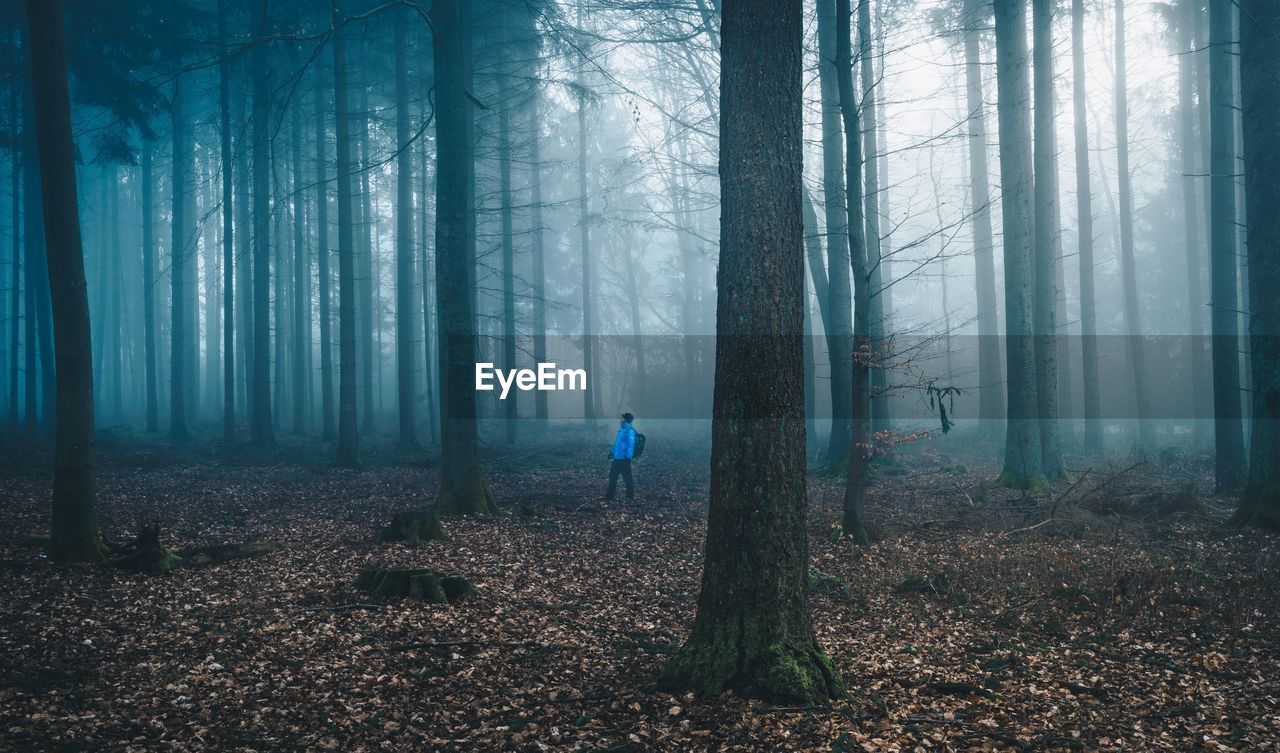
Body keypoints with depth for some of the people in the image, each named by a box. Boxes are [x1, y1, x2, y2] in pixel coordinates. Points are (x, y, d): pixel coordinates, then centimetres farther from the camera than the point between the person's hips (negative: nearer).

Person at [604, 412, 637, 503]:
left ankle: (631, 497, 12)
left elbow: (631, 444, -22)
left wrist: (628, 457, -26)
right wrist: (612, 452, 27)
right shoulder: (621, 429, 13)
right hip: (617, 458, 10)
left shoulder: (630, 430, -16)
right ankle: (609, 496, 28)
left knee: (627, 479, 0)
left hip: (624, 459, -10)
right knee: (612, 477, 17)